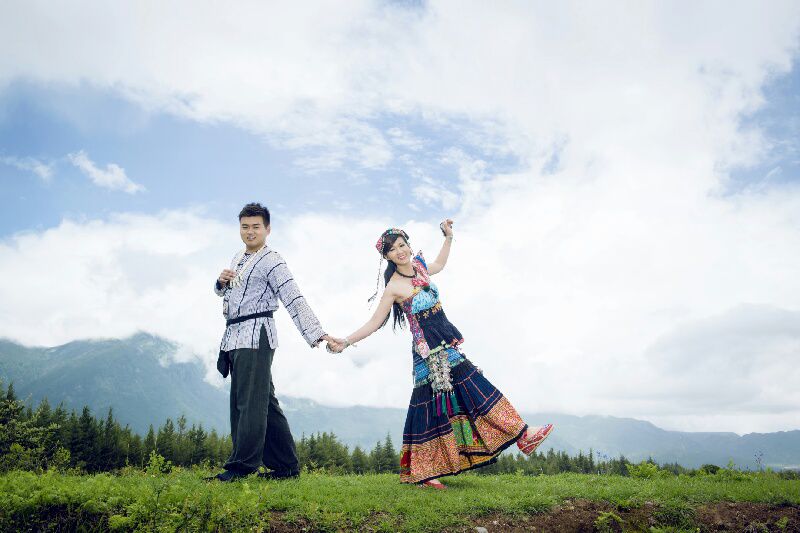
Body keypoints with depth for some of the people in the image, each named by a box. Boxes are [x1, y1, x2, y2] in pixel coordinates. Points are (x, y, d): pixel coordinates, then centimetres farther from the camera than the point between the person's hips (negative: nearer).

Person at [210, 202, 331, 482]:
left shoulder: (272, 261, -7)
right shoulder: (238, 259, 20)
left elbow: (294, 300, -17)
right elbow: (224, 293, 32)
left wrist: (316, 334, -26)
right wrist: (222, 282, 7)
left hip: (256, 335, -9)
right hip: (234, 337, 9)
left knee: (252, 402, -8)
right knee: (264, 402, 9)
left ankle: (242, 466, -6)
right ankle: (286, 466, 16)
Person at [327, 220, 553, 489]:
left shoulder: (419, 268, 8)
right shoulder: (394, 287, -13)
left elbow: (440, 264, 31)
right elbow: (374, 323, -10)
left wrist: (448, 237, 27)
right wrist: (345, 342, -17)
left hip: (447, 346, 8)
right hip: (430, 353, -8)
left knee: (475, 389, 8)